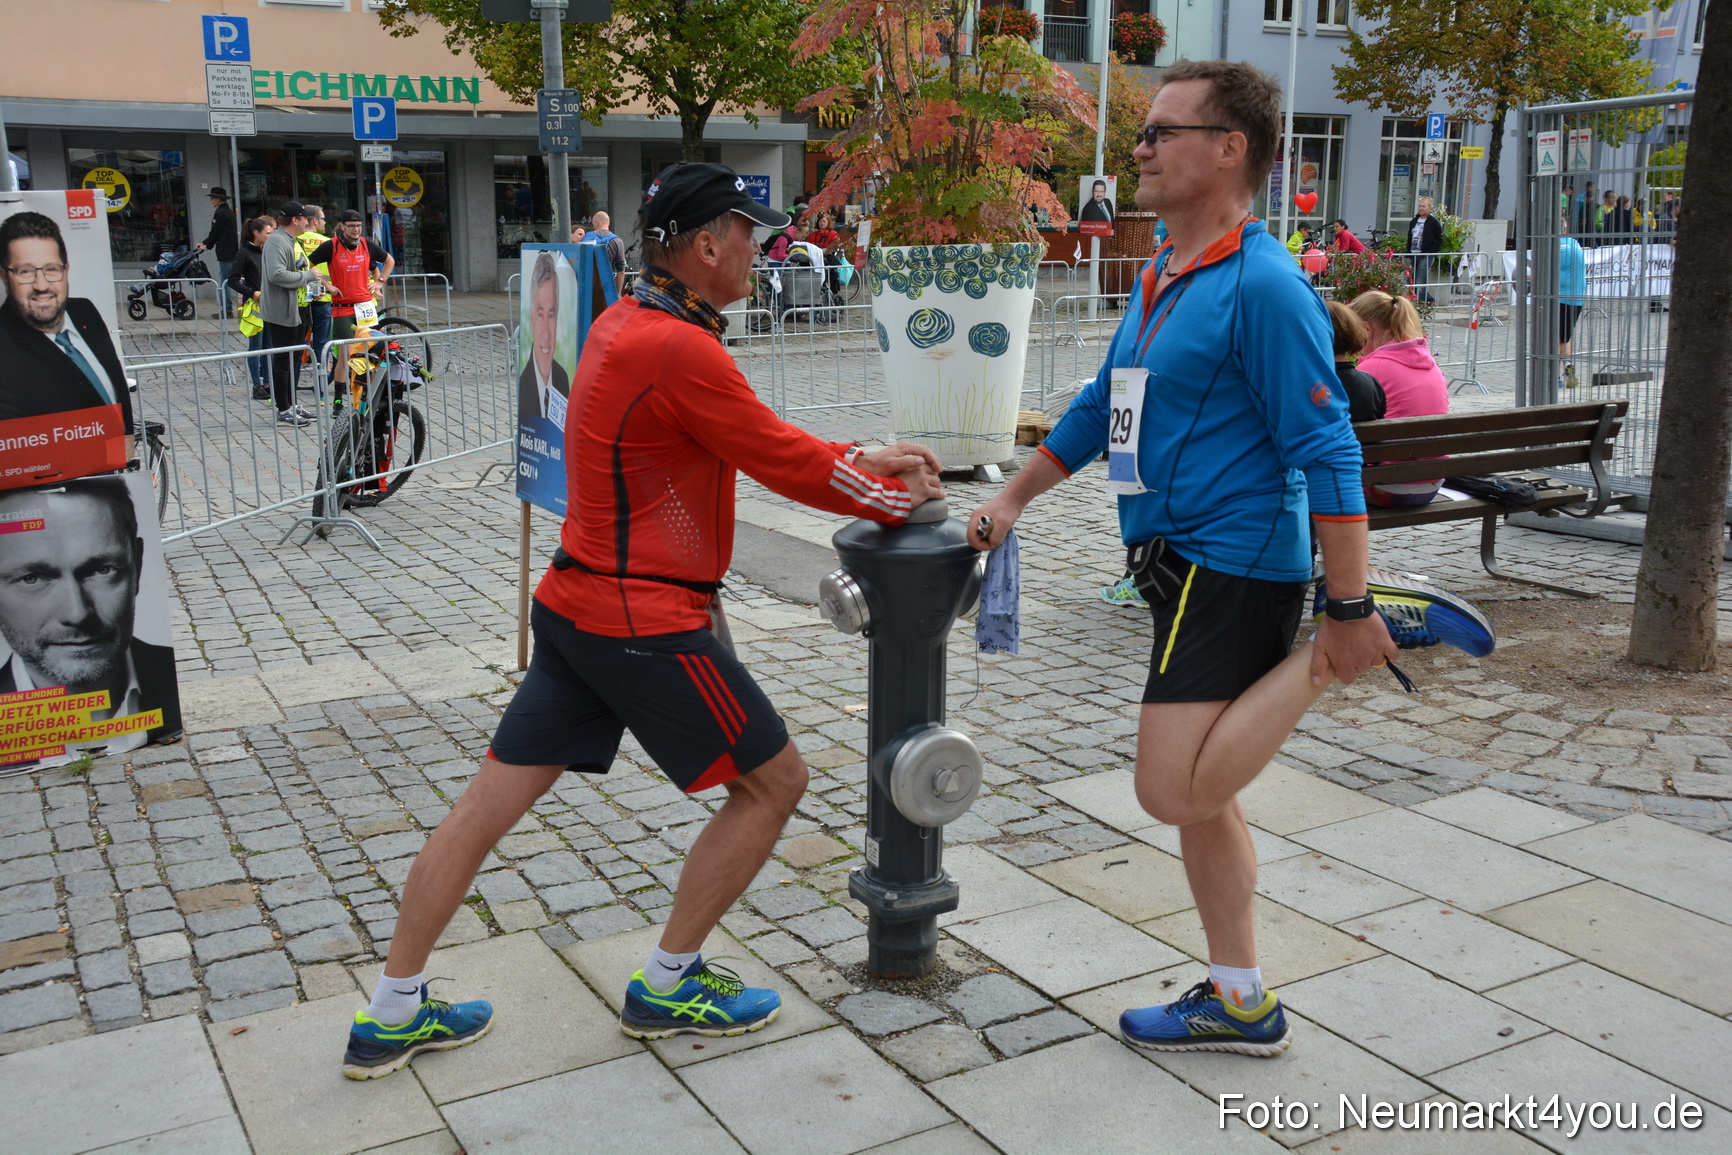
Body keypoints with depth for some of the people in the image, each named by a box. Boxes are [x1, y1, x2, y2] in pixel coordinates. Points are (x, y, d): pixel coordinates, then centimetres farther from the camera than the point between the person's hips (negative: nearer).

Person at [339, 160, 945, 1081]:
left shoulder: (625, 322, 10)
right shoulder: (680, 350, -21)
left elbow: (761, 442, 14)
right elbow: (786, 462, -14)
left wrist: (866, 460, 11)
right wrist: (900, 498, 1)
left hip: (577, 602, 10)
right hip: (645, 623, -10)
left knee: (493, 797, 13)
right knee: (774, 780, 7)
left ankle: (393, 1013, 23)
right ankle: (668, 986, 19)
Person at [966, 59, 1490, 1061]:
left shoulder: (1263, 285, -15)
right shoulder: (1159, 279, 14)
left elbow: (1327, 453, -19)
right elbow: (1103, 406, 25)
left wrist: (1349, 613, -21)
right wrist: (1012, 501, 28)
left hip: (1233, 565, -9)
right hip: (1185, 565, 9)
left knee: (1176, 791, -15)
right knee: (1198, 792, 13)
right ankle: (1241, 1003, 26)